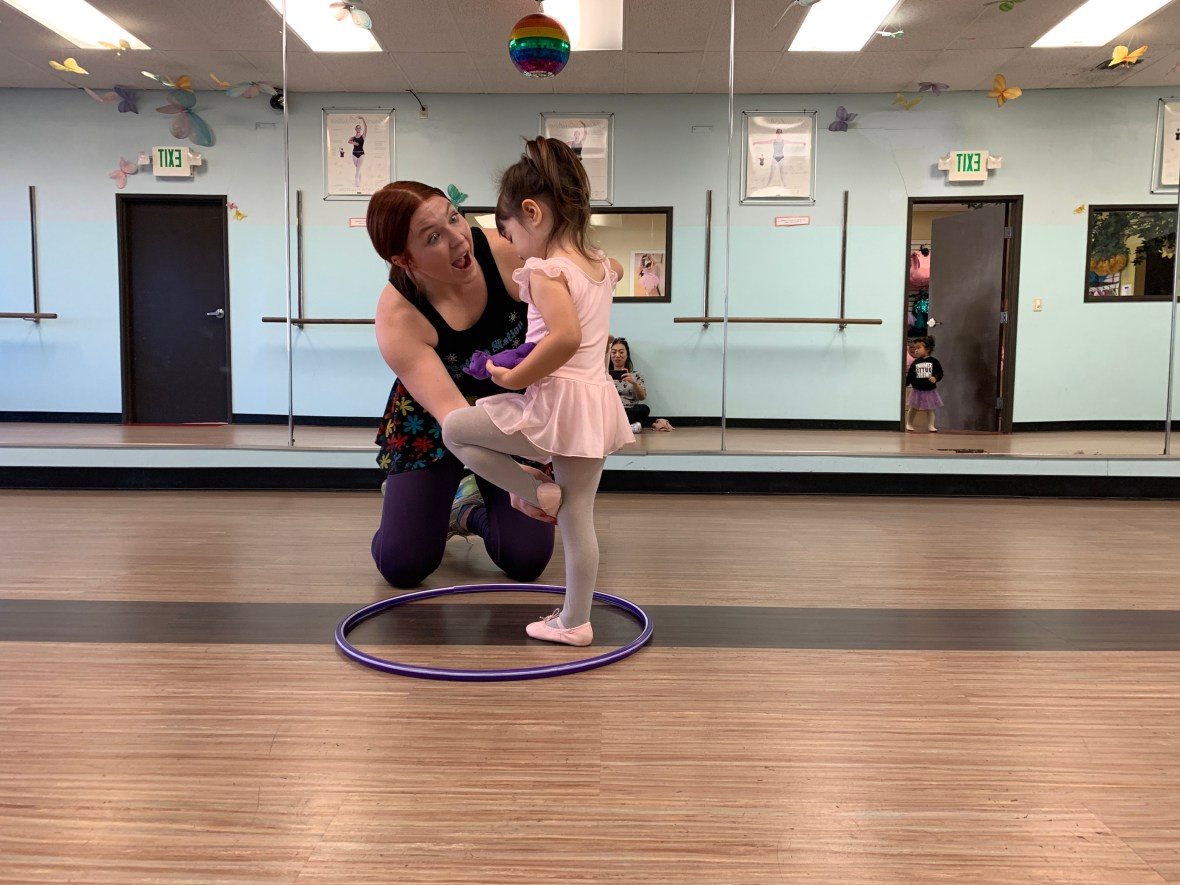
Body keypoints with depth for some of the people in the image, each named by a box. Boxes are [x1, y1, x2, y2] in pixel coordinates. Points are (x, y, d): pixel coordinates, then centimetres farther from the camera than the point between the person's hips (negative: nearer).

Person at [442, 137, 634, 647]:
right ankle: (575, 621, 22)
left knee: (453, 429, 5)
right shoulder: (601, 264, 11)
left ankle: (536, 493, 5)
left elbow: (566, 337, -30)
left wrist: (514, 377, -21)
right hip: (597, 400, 9)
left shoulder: (545, 270, -14)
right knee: (578, 518, 13)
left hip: (557, 401, -8)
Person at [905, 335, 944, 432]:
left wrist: (935, 378, -24)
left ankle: (931, 425, 9)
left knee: (929, 409, 5)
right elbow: (909, 376, 1)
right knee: (913, 408, 11)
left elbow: (940, 373, -5)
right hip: (917, 390, 2)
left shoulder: (934, 362, -4)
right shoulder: (915, 363, 1)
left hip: (930, 390, -2)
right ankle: (909, 424, 24)